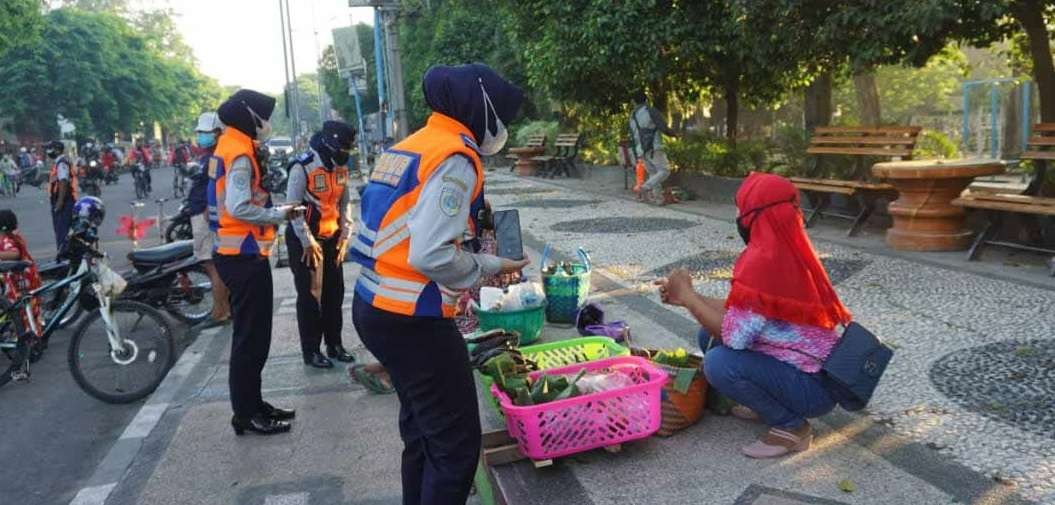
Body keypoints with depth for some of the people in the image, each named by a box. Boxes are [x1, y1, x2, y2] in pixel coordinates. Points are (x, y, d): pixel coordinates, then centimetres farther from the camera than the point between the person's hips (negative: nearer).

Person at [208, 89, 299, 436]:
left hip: (236, 254, 10)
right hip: (244, 256, -10)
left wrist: (273, 211, 6)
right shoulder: (239, 153, -16)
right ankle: (245, 415, 7)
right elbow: (239, 208, -25)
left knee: (251, 334, 17)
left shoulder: (228, 148, 15)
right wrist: (280, 214, -14)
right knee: (251, 337, -2)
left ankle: (252, 403, 27)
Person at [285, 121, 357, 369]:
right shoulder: (302, 167, -18)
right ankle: (310, 351, 10)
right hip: (304, 240, -7)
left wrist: (345, 235, 4)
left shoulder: (340, 167, 4)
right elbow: (293, 207, -18)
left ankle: (334, 344, 23)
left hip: (332, 238, 7)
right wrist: (308, 242, -17)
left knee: (335, 293, 11)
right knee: (310, 296, -1)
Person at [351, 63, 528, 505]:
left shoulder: (408, 147, 13)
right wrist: (488, 267, -9)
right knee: (457, 445, 0)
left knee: (422, 431, 22)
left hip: (376, 307, 10)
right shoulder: (455, 158, -15)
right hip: (412, 319, -10)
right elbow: (432, 255, -25)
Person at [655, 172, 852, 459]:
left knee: (719, 363, -26)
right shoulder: (789, 252, 3)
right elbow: (743, 312, 9)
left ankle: (791, 426, -6)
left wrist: (687, 295, -12)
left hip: (811, 386, -9)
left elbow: (733, 335, -23)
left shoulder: (763, 260, -26)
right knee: (709, 336, 6)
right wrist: (687, 298, 9)